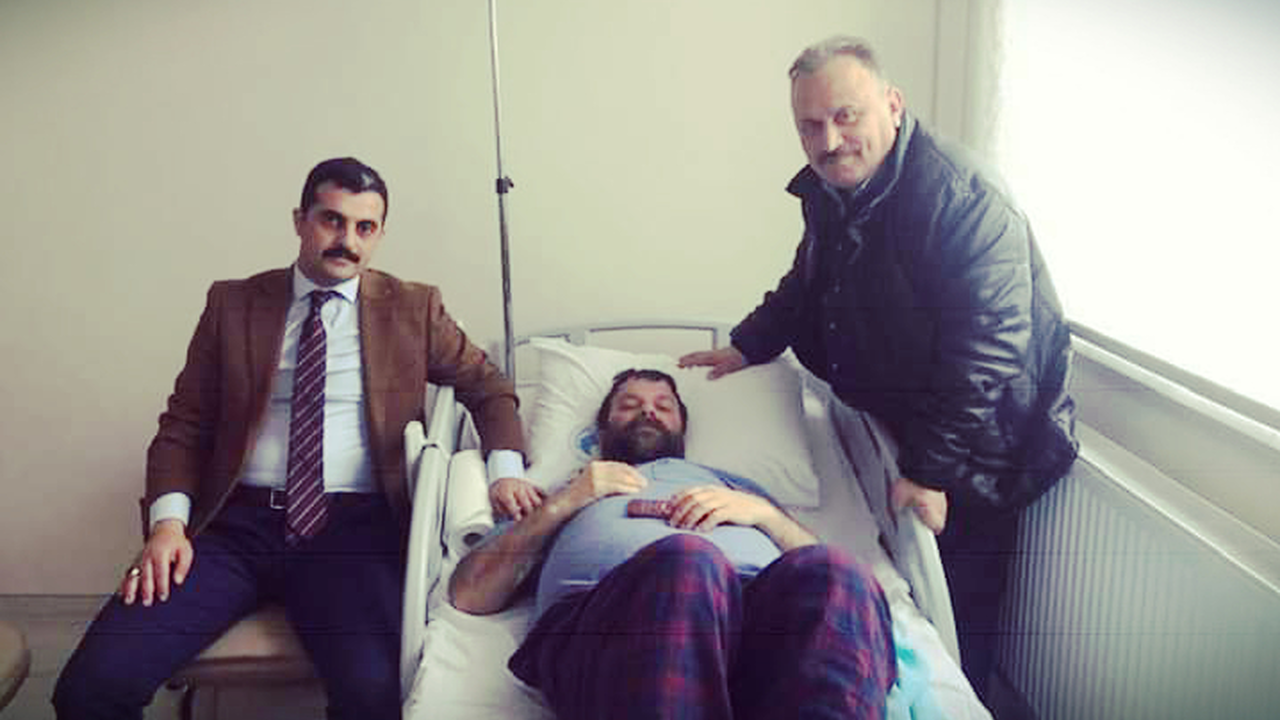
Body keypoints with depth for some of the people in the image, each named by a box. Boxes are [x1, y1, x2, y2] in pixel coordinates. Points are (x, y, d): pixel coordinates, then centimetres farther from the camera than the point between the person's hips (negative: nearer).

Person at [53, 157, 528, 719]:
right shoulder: (233, 303, 13)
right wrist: (168, 520, -5)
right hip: (236, 524, 2)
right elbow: (184, 425, 12)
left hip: (352, 526, -1)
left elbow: (489, 387, 17)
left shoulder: (413, 309, 11)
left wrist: (506, 473, -2)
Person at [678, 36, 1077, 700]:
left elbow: (983, 357, -29)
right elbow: (807, 285, 22)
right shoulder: (827, 190, 1)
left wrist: (933, 470, -28)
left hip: (979, 442, -7)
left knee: (959, 608, 3)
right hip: (894, 418, 8)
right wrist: (748, 345, 18)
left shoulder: (962, 203, -26)